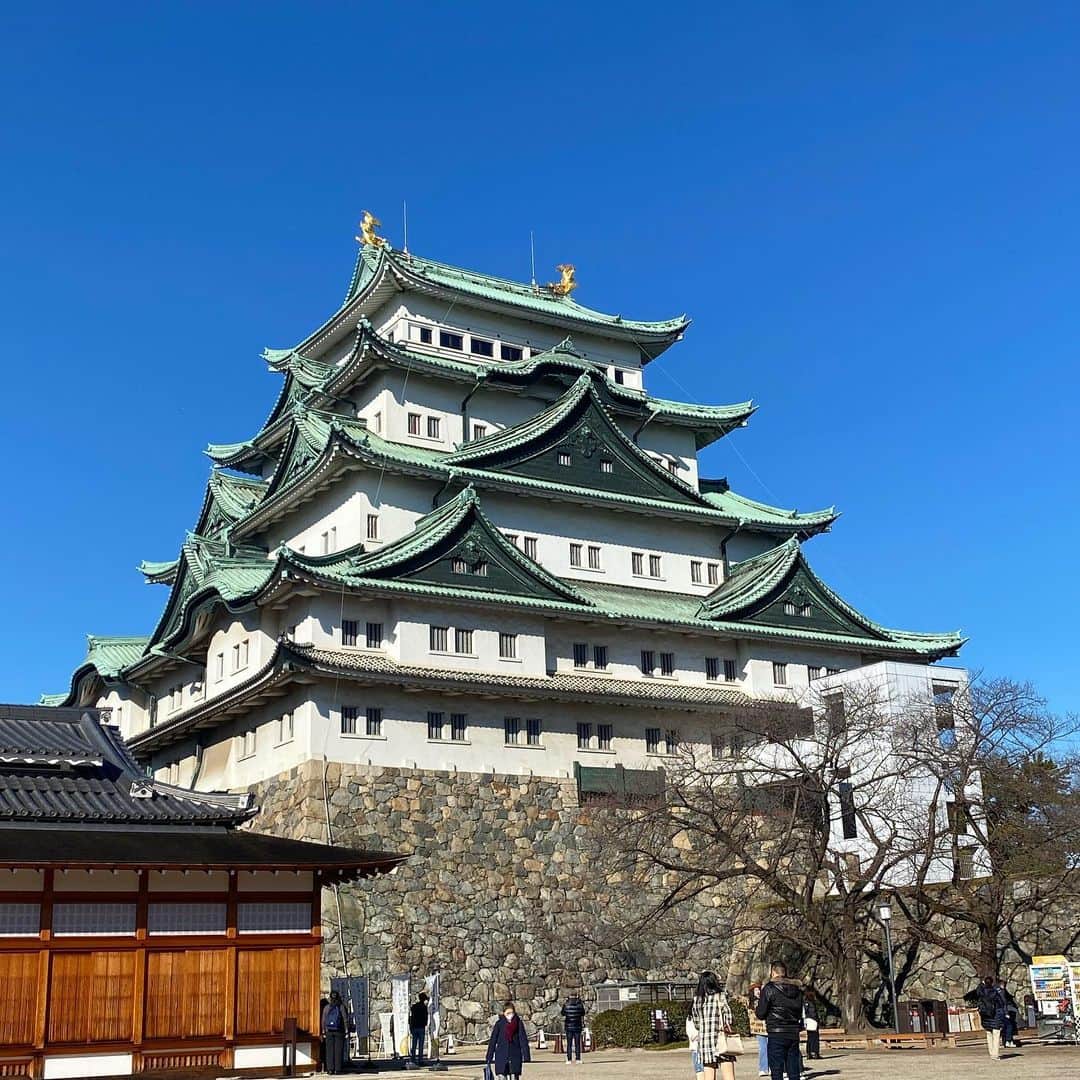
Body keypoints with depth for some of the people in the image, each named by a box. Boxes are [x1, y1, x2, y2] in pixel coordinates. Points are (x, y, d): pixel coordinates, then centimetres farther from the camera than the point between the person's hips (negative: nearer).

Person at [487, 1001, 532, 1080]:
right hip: (501, 1057, 0)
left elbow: (523, 1039, -4)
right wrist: (489, 1058, -1)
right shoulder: (499, 1024, -2)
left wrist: (526, 1056, -11)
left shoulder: (518, 1023, -2)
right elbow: (492, 1040, 1)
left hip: (515, 1056, 0)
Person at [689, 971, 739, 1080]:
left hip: (703, 1041, 4)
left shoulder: (696, 1000, 8)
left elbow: (696, 1025, 11)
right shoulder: (720, 996, -5)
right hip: (721, 1041, -4)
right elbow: (727, 1021, -6)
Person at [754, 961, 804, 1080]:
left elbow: (761, 1014, -8)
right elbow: (800, 1012, 17)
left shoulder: (769, 989, -8)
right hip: (794, 1034, 5)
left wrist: (756, 1008, 13)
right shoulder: (796, 988, 9)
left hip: (776, 1034, -5)